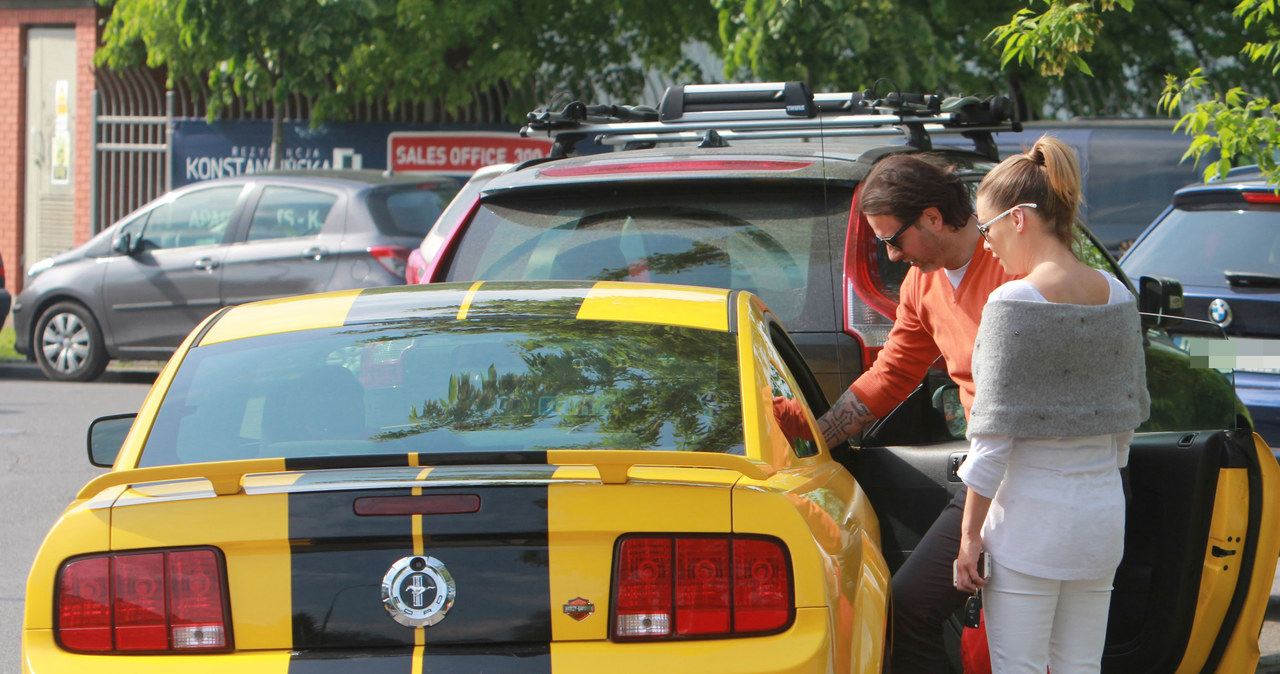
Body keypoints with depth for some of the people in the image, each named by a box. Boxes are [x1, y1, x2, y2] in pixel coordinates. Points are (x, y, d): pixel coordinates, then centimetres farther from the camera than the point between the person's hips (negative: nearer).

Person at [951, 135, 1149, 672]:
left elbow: (995, 434, -14)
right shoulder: (1117, 298, 5)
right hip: (1103, 512, 7)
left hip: (1030, 519, -6)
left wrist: (969, 535, -8)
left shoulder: (1014, 303, -14)